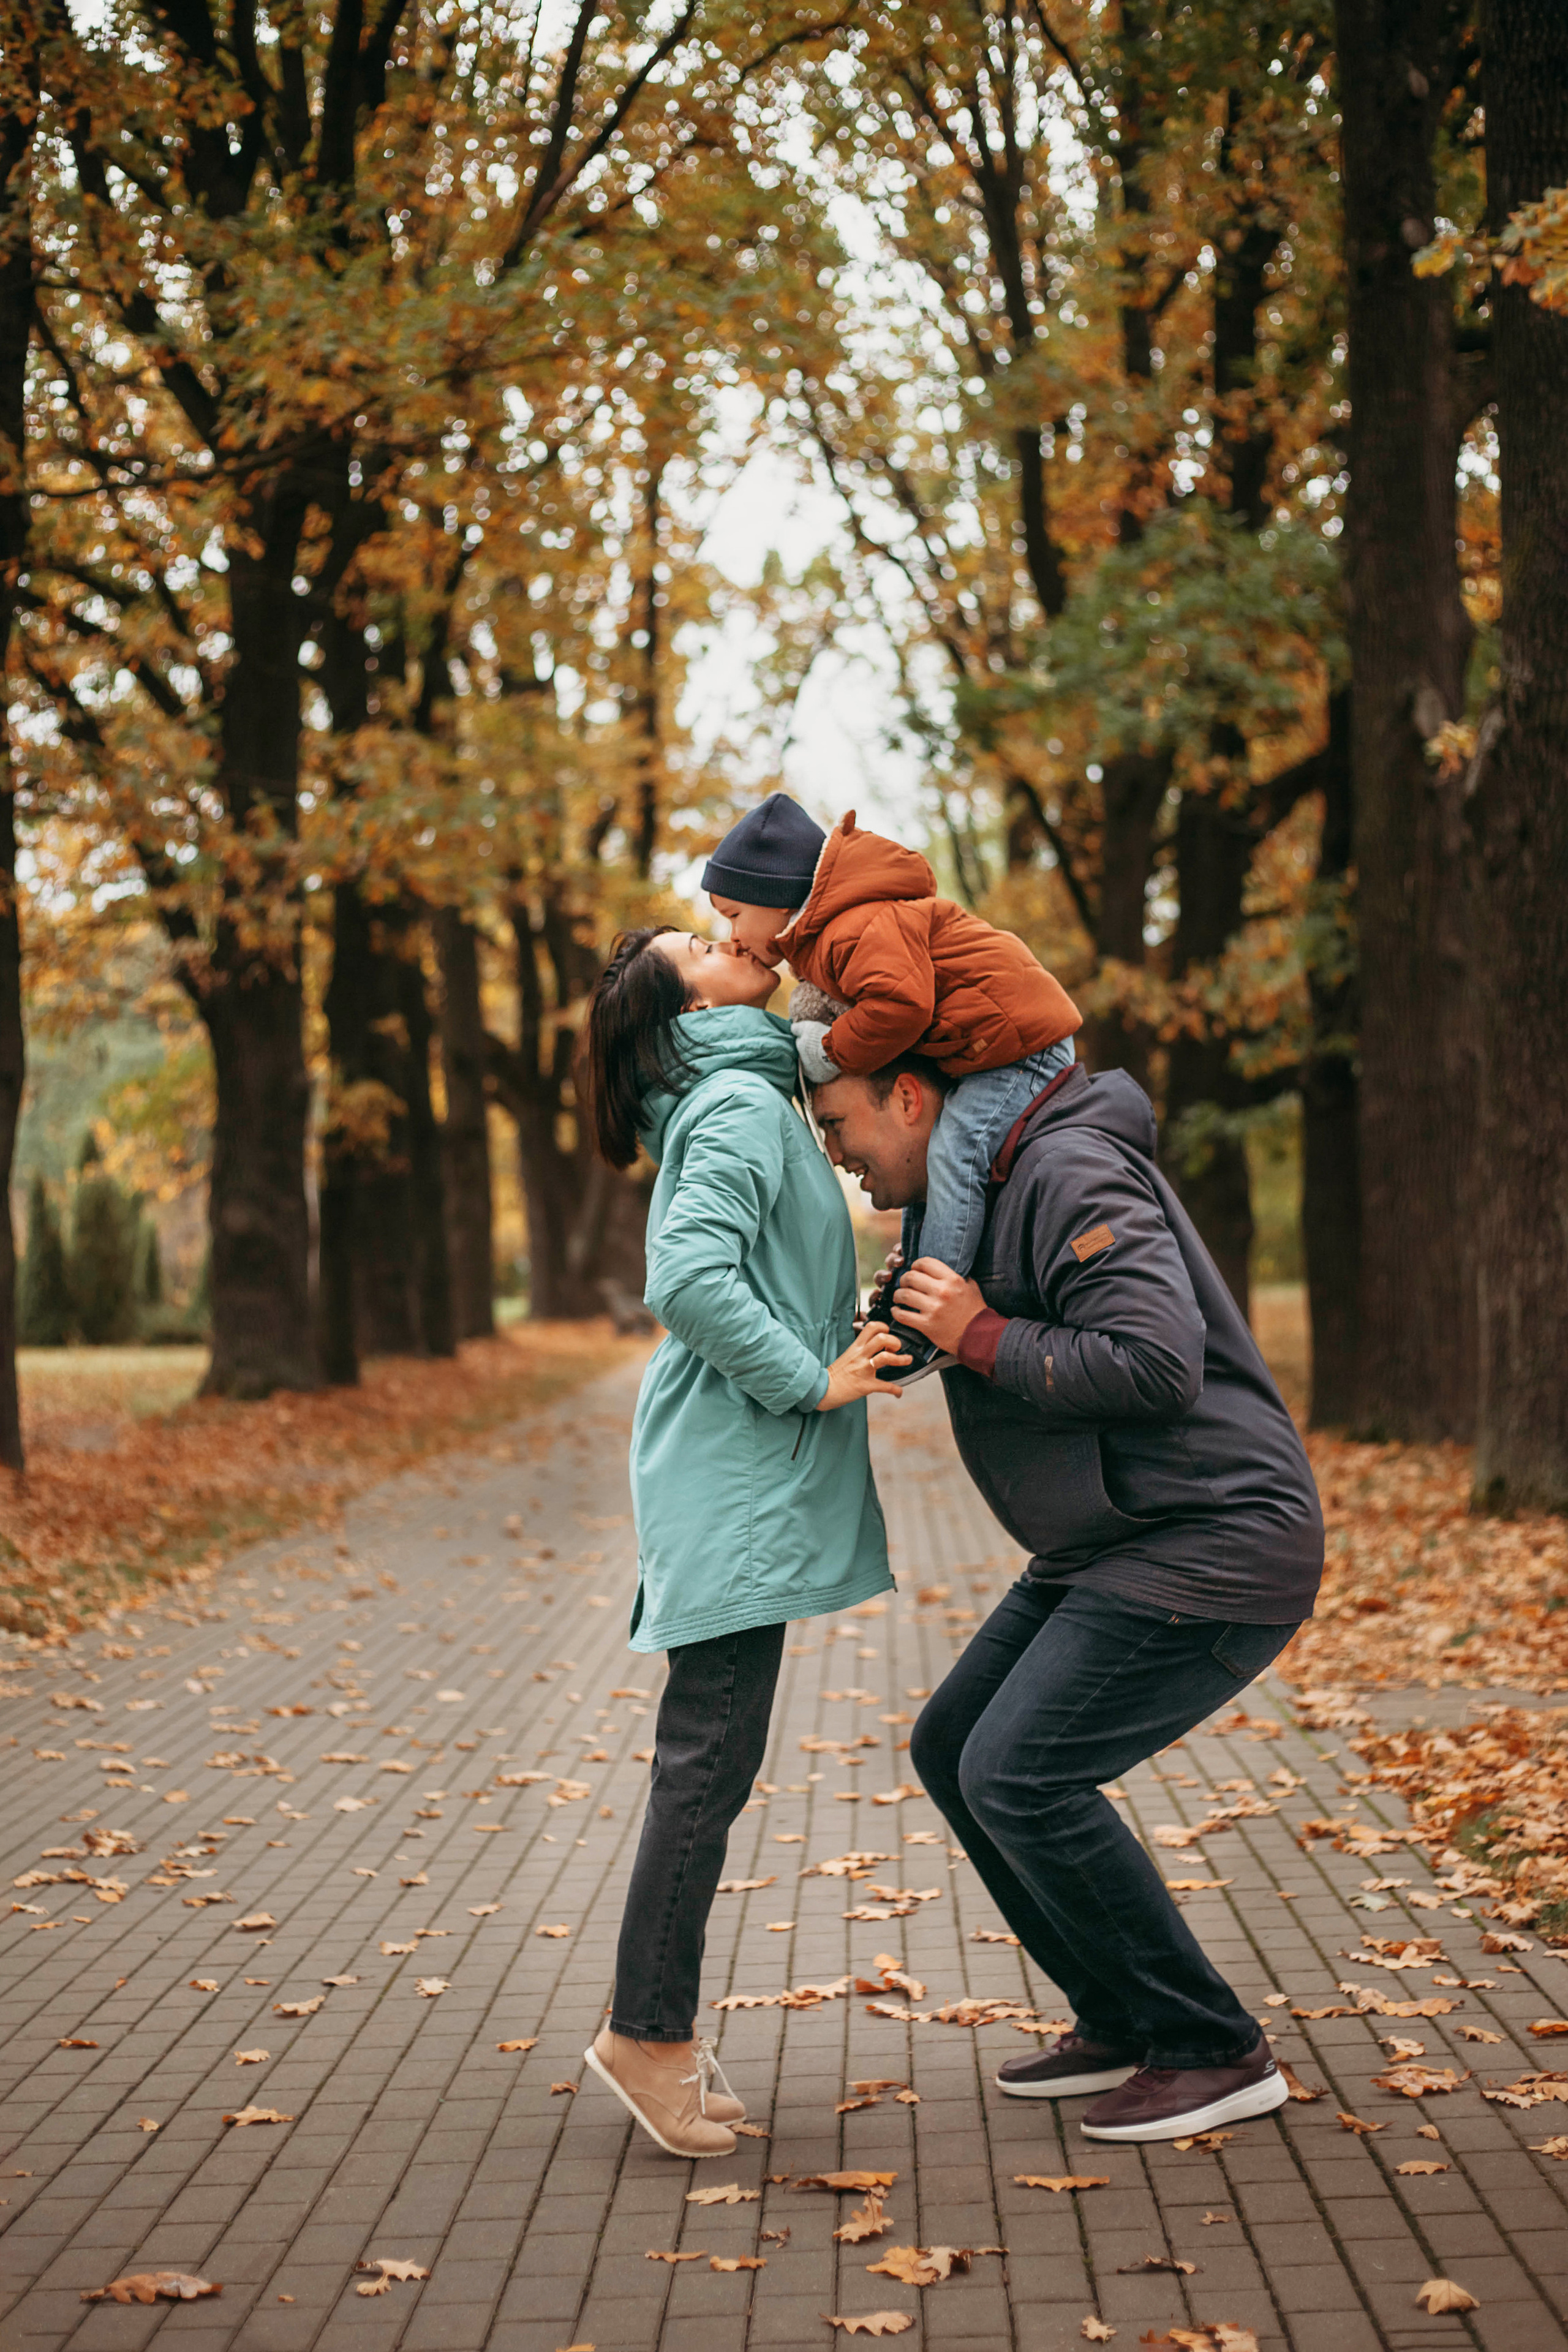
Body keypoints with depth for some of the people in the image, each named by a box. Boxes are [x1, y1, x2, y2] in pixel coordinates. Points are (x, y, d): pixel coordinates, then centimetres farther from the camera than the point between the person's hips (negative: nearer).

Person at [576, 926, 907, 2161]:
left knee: (709, 1756, 11)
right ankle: (649, 2031, 0)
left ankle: (659, 2028, 17)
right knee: (711, 1756, -7)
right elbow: (690, 1278, -23)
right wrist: (814, 1378, -18)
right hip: (736, 1483, -10)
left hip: (745, 1483, 10)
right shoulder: (740, 1109, -12)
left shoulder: (751, 1101, 19)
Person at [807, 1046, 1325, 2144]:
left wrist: (982, 1337, -21)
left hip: (1211, 1545, -11)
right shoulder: (981, 1189, 12)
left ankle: (1215, 2054, -3)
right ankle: (1124, 2022, 18)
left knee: (1020, 1776, -16)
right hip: (1112, 1550, 11)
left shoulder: (1073, 1174, -20)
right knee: (953, 1748, 10)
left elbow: (1157, 1366, -30)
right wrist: (910, 1325, 8)